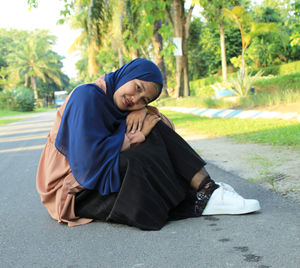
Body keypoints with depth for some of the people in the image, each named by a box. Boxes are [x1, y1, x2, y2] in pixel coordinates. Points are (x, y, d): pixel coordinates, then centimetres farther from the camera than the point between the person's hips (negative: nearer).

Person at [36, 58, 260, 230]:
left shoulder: (115, 102, 6)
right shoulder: (86, 97, -19)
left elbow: (165, 127, 5)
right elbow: (93, 160, -28)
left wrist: (143, 111, -16)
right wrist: (135, 135, -16)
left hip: (107, 175, 8)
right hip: (74, 192, -8)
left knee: (156, 131, -8)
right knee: (143, 161, -33)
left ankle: (207, 188, -17)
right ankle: (203, 200, -15)